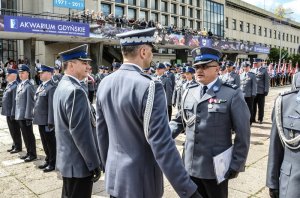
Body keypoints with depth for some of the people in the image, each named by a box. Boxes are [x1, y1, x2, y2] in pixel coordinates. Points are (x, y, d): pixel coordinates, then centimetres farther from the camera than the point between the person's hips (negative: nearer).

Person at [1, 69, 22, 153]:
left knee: (15, 131, 2)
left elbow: (15, 101, -21)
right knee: (12, 131, 17)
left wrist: (13, 113, -21)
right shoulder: (9, 85, 13)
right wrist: (7, 112, 17)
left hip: (12, 113, -9)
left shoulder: (15, 86, -18)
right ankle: (14, 146, 28)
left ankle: (18, 147, 13)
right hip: (8, 112, 9)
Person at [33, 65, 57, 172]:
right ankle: (48, 160, 34)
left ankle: (53, 163, 19)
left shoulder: (51, 87, -17)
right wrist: (35, 117, 16)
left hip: (47, 121, -9)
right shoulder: (40, 86, 12)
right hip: (40, 120, 9)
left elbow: (52, 106, -20)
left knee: (51, 143, 5)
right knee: (45, 142, 19)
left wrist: (50, 122, -21)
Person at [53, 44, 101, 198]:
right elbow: (80, 131, -25)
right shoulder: (75, 90, -22)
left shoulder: (62, 86, 10)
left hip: (66, 159, 10)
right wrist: (94, 163, -18)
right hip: (78, 162, -10)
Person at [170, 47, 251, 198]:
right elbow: (179, 121, 11)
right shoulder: (189, 92, 6)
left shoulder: (232, 94, -10)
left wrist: (237, 164, -9)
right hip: (190, 165, 5)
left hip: (216, 167, -4)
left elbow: (243, 133, -8)